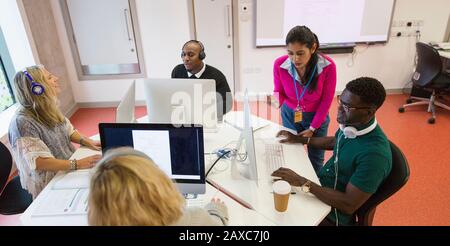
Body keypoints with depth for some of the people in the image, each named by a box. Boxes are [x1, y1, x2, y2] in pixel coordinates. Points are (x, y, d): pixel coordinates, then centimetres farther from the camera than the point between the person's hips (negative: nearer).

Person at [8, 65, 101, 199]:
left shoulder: (48, 110, 2)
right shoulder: (22, 122, -22)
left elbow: (68, 130, 13)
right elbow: (39, 162, -28)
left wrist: (85, 141, -6)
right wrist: (77, 164, -34)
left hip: (68, 170, 7)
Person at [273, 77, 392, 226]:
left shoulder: (374, 154, -33)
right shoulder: (350, 124, -8)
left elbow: (349, 205, -30)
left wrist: (302, 182, -32)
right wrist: (299, 139, 10)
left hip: (333, 212, -7)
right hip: (320, 184, 7)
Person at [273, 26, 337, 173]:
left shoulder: (328, 66, -26)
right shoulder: (280, 64, -24)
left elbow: (326, 100, -13)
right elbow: (279, 92, -6)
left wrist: (312, 128, -7)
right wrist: (276, 100, -30)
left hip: (317, 116, 0)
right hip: (290, 114, 1)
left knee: (315, 159, 15)